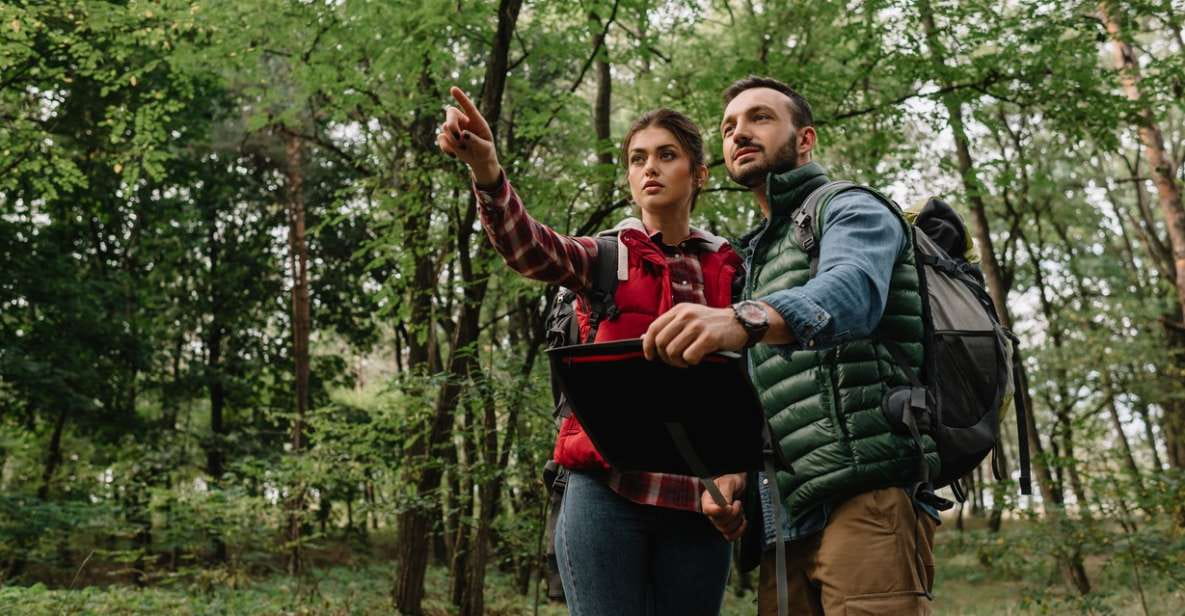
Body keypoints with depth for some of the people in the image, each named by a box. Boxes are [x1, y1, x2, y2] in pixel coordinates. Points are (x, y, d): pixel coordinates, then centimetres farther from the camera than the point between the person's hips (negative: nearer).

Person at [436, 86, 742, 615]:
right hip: (608, 489, -2)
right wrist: (487, 171, -33)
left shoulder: (729, 270, 11)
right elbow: (527, 247, -14)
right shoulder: (605, 258, 6)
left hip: (697, 496, 2)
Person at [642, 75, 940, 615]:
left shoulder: (850, 209, 4)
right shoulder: (757, 258, 27)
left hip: (865, 495, -7)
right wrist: (733, 472, 4)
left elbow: (854, 290, -22)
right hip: (782, 518, 7)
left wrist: (746, 318, -42)